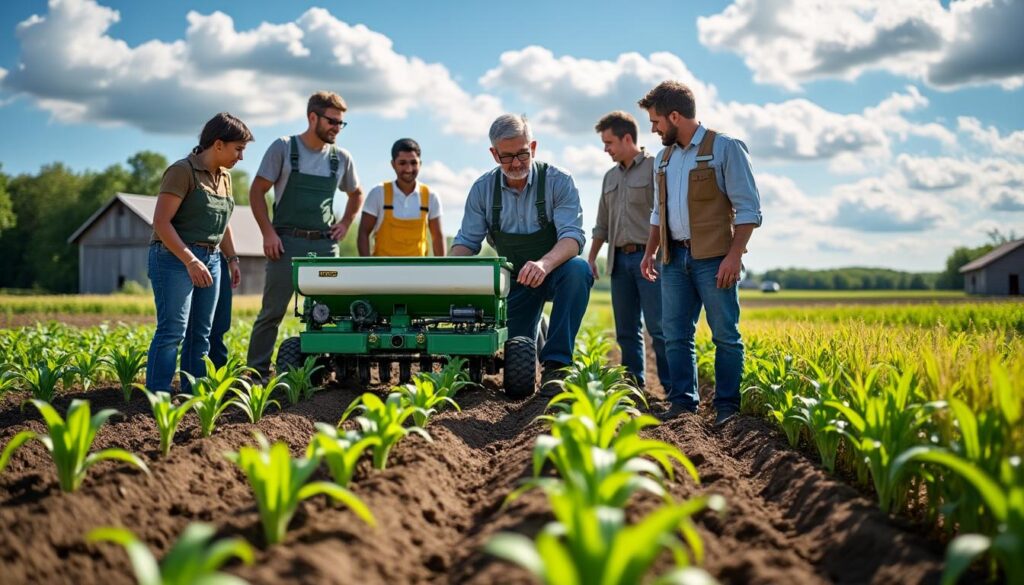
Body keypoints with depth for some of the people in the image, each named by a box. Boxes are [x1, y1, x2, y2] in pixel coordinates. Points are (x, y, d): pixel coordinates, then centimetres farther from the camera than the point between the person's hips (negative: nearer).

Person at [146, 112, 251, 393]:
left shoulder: (224, 176, 14)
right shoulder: (182, 171, -12)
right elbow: (161, 221, -18)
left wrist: (232, 258, 17)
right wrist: (190, 261, -24)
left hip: (210, 260, 8)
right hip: (175, 257, -8)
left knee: (201, 332, 8)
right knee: (172, 330, -12)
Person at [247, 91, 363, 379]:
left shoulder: (341, 158, 10)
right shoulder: (283, 148, -1)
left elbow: (356, 194, 27)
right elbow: (257, 191, 0)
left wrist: (345, 223, 12)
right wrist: (268, 233, -8)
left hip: (325, 244, 4)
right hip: (287, 242, -4)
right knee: (272, 311, -2)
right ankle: (257, 373, 4)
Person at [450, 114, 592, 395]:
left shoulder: (558, 181, -15)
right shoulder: (483, 189, -5)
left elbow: (573, 235, -25)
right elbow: (467, 241, -1)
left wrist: (544, 264, -47)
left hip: (555, 270, -3)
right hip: (515, 278, 3)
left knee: (578, 270, -38)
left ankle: (556, 364, -31)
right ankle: (535, 332, 41)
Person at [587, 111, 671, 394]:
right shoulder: (611, 177, 20)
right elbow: (602, 224, 25)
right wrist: (591, 258, 19)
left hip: (648, 257, -7)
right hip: (620, 259, 7)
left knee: (658, 327, -11)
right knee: (626, 329, 8)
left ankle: (673, 387, -7)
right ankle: (633, 382, 15)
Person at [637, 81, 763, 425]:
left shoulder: (725, 148, -4)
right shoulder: (663, 158, 17)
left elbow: (748, 208, -7)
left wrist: (734, 255, -16)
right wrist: (650, 252, 15)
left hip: (714, 258, -6)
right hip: (675, 258, 6)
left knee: (725, 334, -3)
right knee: (675, 334, 3)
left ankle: (728, 406, 2)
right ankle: (683, 401, 9)